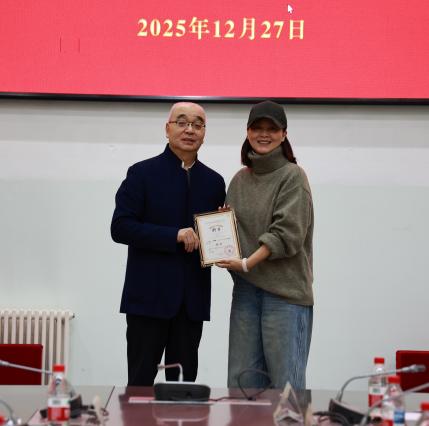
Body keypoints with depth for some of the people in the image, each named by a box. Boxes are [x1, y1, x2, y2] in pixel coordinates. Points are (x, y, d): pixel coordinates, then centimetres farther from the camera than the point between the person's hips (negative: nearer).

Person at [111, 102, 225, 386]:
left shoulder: (214, 181, 11)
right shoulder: (142, 174, -1)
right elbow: (120, 228, -9)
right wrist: (174, 236, -17)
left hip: (193, 299, 4)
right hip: (149, 296, -4)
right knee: (141, 381, 1)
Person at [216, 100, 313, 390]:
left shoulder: (293, 176, -3)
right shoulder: (240, 180, 14)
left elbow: (288, 232, -12)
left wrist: (247, 263, -18)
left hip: (285, 290, -6)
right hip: (246, 288, 6)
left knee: (285, 377, -5)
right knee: (242, 376, 7)